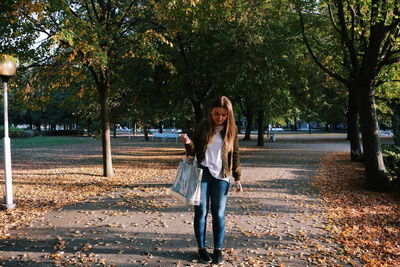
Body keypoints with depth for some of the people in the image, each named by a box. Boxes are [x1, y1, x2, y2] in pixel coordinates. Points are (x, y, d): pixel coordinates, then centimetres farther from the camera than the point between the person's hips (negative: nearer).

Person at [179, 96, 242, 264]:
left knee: (219, 214, 6)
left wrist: (237, 178, 5)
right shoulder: (202, 127, -1)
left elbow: (235, 155, 8)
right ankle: (201, 248, 19)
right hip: (202, 173, -1)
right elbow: (193, 152, 4)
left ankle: (218, 249, 19)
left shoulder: (231, 130, 3)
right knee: (201, 212, 5)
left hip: (221, 176, 1)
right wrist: (188, 143, -18)